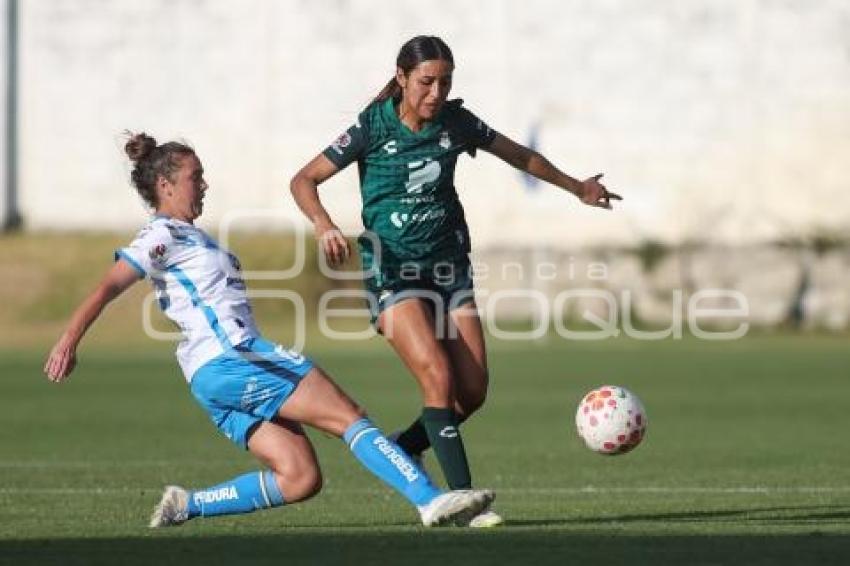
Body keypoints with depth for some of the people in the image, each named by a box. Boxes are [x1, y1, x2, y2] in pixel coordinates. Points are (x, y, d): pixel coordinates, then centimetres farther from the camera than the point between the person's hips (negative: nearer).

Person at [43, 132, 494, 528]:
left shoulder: (186, 236, 25)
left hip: (217, 378, 10)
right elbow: (108, 287, -13)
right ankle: (430, 500, -18)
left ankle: (186, 505, -1)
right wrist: (68, 343, -21)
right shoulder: (163, 236, -4)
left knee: (300, 478, 0)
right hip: (229, 361, -10)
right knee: (349, 416, -12)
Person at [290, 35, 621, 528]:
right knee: (438, 375, -23)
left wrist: (576, 187, 25)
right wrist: (324, 224, -29)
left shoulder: (455, 122, -1)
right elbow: (304, 180, -10)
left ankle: (397, 454, 24)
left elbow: (518, 155, 17)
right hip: (394, 270, -5)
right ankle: (463, 497, -20)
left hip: (449, 265, 5)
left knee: (473, 393, -1)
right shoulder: (374, 127, -12)